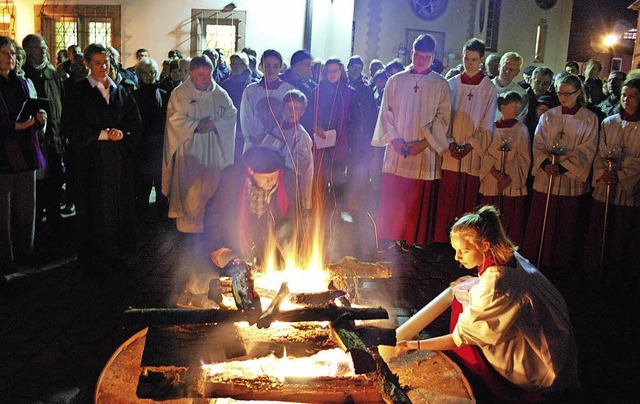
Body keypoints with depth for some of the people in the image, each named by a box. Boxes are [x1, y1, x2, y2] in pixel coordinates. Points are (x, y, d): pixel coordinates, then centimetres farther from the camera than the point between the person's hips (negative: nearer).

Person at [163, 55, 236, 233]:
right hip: (188, 150, -2)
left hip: (213, 151, 2)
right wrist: (196, 125, -17)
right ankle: (188, 223, 10)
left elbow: (231, 116, 2)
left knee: (211, 186, 2)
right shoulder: (179, 94, 1)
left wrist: (214, 124, -15)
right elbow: (175, 119, -8)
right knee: (189, 189, -1)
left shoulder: (220, 94, 7)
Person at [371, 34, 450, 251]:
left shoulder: (440, 85, 4)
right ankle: (390, 239, 13)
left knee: (418, 201, 1)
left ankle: (412, 240, 12)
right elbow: (386, 112, 7)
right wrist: (394, 139, -7)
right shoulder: (395, 81, 8)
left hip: (424, 154, -1)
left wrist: (425, 142, -11)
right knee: (392, 198, 3)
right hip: (396, 151, 1)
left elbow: (443, 117, 0)